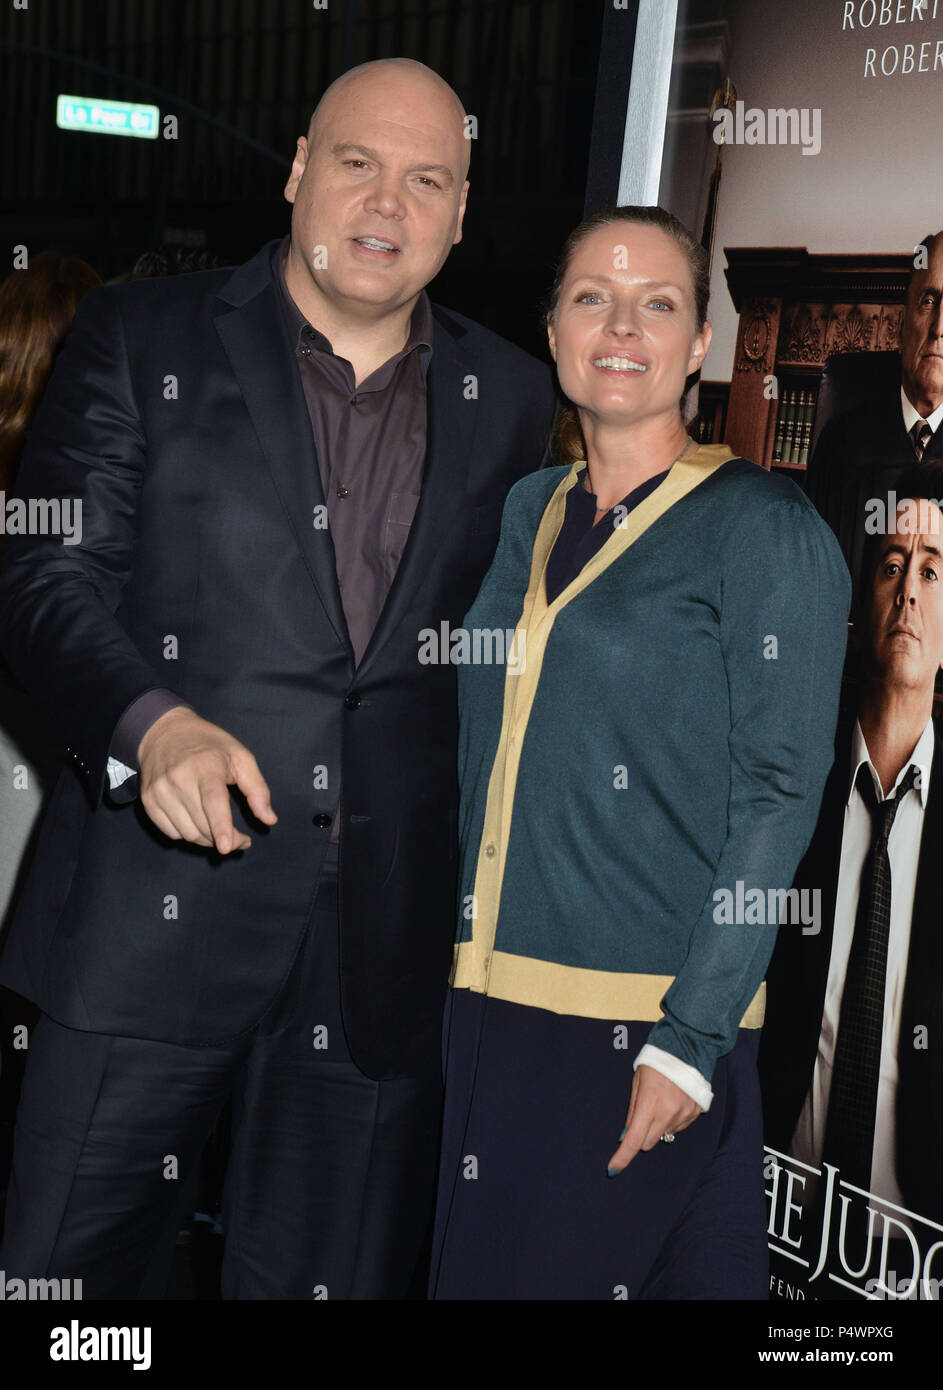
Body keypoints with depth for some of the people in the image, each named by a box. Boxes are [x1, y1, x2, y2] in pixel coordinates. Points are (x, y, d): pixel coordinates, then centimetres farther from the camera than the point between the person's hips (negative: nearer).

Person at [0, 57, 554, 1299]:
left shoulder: (511, 398, 10)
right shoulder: (143, 340, 3)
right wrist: (154, 720, -22)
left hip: (387, 947, 2)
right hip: (157, 909, -2)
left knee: (338, 1276, 13)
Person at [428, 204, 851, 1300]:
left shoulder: (762, 527, -6)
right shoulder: (526, 513, 12)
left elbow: (777, 792, -11)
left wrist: (689, 1037, -17)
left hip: (643, 1018, -6)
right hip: (492, 1004, 6)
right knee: (472, 1260, 13)